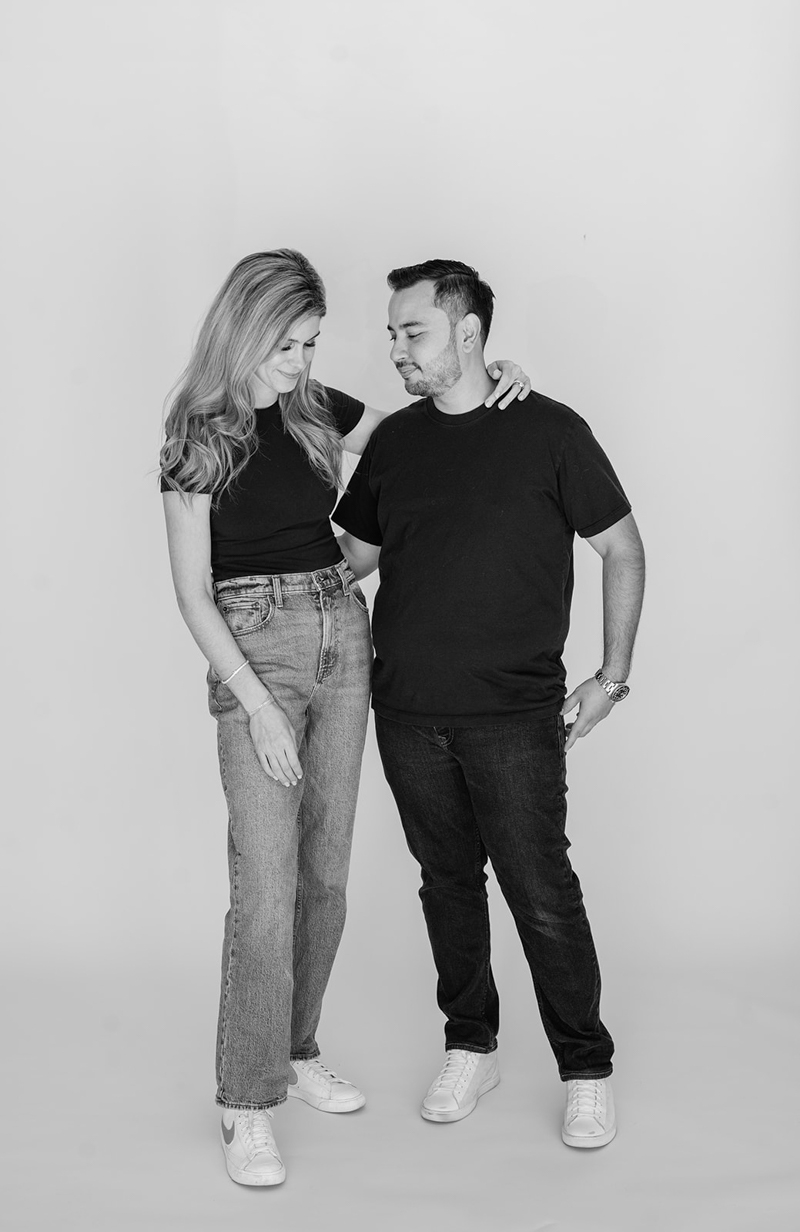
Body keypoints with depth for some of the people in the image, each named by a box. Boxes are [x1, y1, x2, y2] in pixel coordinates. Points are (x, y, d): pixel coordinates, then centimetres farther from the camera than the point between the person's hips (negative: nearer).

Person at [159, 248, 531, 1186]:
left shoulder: (318, 410, 6)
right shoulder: (198, 437, -7)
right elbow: (193, 594, -9)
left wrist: (492, 380, 4)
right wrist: (257, 705, -16)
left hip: (342, 641, 6)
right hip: (254, 654, -5)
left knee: (326, 873, 11)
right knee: (266, 887, -9)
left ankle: (296, 1052, 27)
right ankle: (246, 1103, 3)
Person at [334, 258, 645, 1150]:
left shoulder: (548, 431, -4)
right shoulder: (393, 442, 8)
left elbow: (622, 550, 3)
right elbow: (352, 555, 20)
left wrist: (612, 677, 2)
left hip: (515, 716, -4)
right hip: (407, 712, 4)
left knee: (542, 893, -2)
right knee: (448, 882, 14)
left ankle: (587, 1072, 15)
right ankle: (470, 1049, 30)